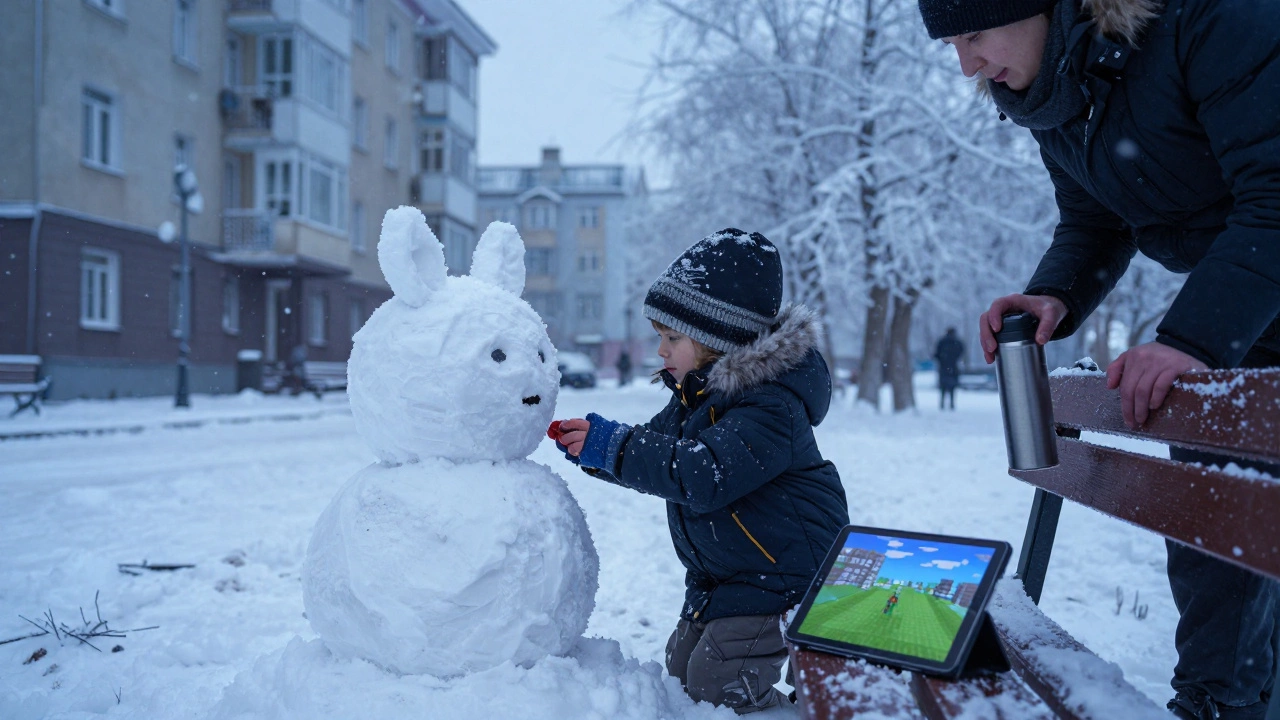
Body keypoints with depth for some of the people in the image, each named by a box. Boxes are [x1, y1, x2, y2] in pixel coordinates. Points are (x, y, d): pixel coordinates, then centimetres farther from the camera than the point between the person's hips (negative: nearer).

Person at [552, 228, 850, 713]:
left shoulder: (771, 405, -25)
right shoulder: (696, 392, 5)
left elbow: (706, 473, -37)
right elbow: (657, 454, 13)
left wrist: (615, 447, -32)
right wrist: (594, 447, -6)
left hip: (780, 573, -10)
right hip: (718, 574, 10)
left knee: (717, 690, -12)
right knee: (681, 673, 15)